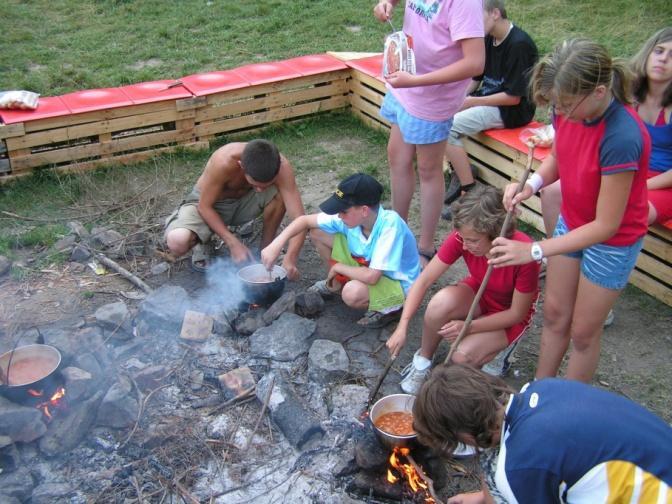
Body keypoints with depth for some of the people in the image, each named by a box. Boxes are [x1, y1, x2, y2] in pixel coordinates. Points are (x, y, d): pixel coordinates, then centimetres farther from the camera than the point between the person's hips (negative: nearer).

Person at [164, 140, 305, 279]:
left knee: (280, 194, -28)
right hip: (207, 203, -3)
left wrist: (290, 259, -44)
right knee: (177, 242, -32)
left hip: (243, 201, 3)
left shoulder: (281, 166, -30)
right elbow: (204, 206, -24)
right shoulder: (223, 162, -37)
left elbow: (299, 216, -30)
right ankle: (204, 242, 5)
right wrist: (234, 244, -30)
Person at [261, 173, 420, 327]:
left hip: (398, 284, -6)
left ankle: (389, 309, -6)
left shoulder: (390, 225, -35)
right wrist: (276, 244, -21)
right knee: (317, 232, -4)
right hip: (367, 266, 6)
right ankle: (337, 282, 18)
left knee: (353, 292, -39)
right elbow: (305, 220, -7)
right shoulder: (351, 215, -17)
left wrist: (338, 267, -20)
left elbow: (371, 277, -37)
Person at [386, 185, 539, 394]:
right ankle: (423, 360, -6)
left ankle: (497, 345, 7)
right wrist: (402, 327, -31)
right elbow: (424, 280, -21)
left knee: (462, 357, -28)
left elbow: (517, 314, -21)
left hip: (509, 314, -3)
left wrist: (468, 327, -30)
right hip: (477, 293, 3)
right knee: (441, 302, -32)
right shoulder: (463, 237, -25)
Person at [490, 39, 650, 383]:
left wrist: (535, 251, -31)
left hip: (612, 240, -6)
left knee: (583, 331, 11)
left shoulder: (621, 138, -36)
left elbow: (606, 225, -29)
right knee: (554, 313, 19)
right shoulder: (568, 111, -17)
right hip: (571, 222, 6)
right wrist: (530, 185, -17)